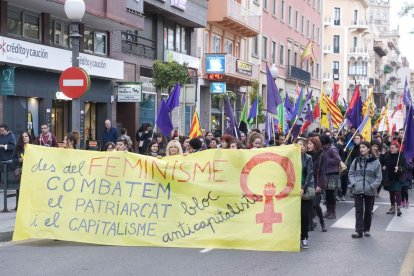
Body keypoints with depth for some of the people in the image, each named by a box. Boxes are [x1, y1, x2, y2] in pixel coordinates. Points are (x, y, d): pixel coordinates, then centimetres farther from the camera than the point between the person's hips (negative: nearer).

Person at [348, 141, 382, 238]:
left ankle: (366, 229, 24)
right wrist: (353, 183, -6)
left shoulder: (375, 162, -3)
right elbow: (351, 173, 9)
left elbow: (379, 177, -1)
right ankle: (359, 231, -3)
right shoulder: (356, 161, 3)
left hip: (370, 191, -1)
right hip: (357, 190, 1)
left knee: (368, 211, 12)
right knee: (359, 211, -2)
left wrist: (372, 186, -12)